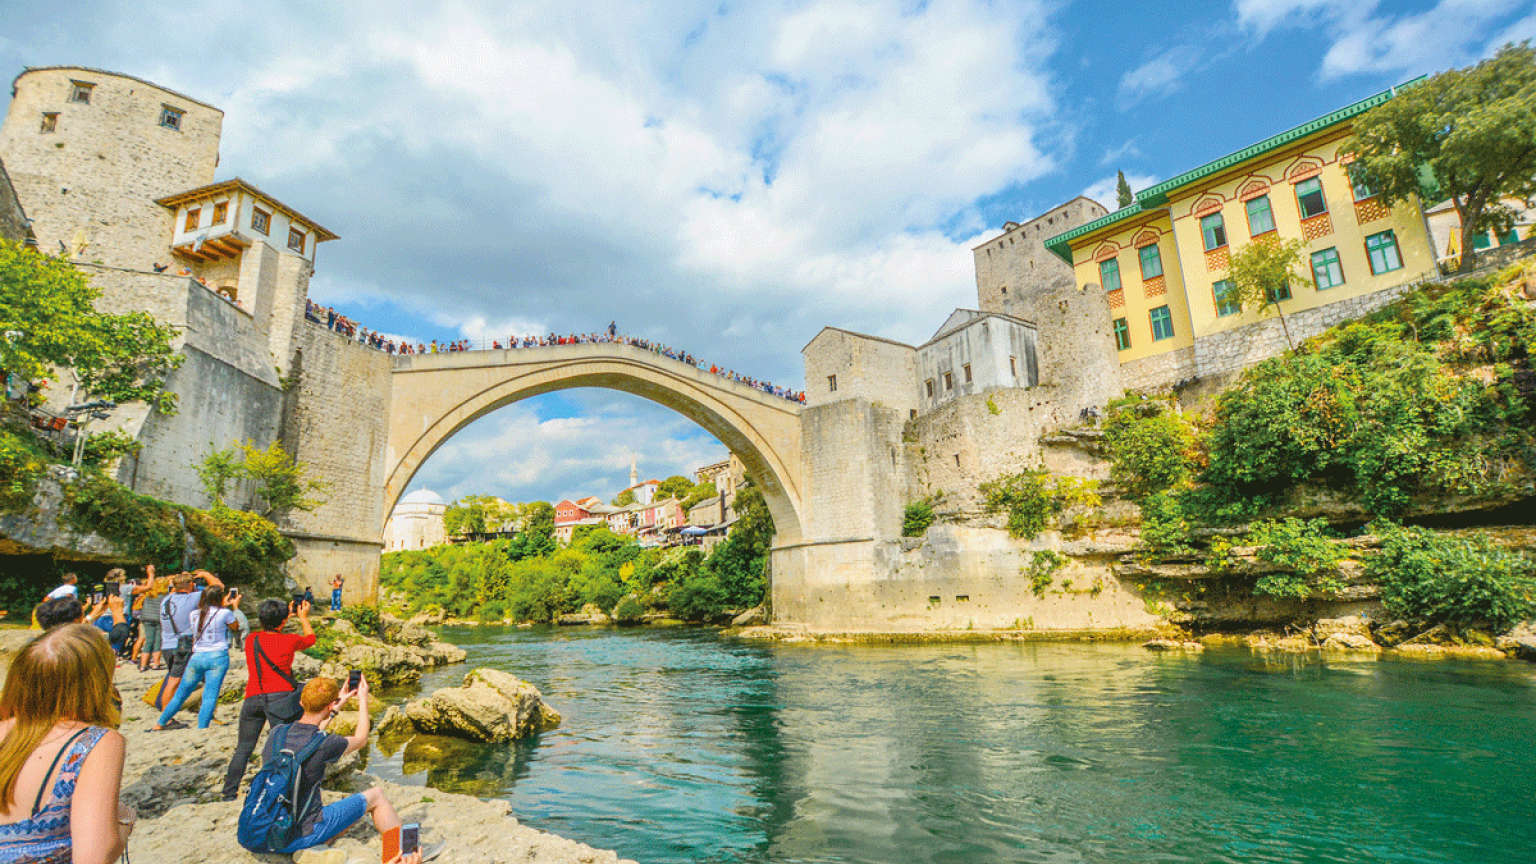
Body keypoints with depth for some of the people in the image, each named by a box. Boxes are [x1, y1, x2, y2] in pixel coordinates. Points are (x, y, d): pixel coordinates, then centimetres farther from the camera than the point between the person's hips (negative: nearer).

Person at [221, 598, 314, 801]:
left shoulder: (251, 640, 7)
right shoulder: (289, 640, -4)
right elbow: (310, 639, 18)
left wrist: (287, 616, 38)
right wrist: (303, 617, 31)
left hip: (252, 698, 5)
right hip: (279, 697, -4)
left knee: (243, 748, 16)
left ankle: (229, 793, 23)